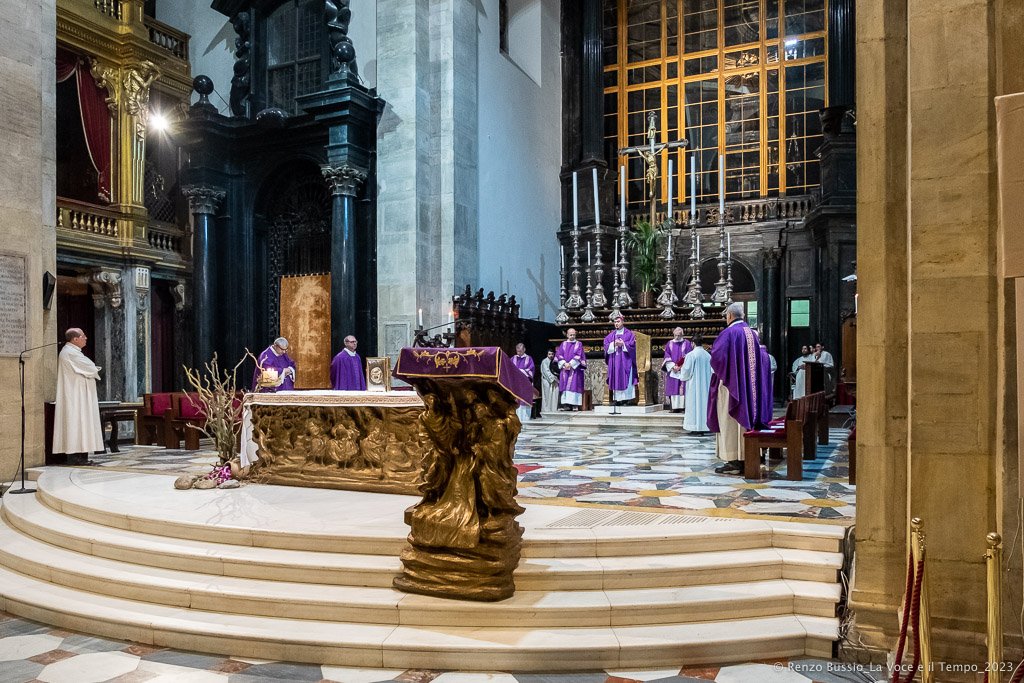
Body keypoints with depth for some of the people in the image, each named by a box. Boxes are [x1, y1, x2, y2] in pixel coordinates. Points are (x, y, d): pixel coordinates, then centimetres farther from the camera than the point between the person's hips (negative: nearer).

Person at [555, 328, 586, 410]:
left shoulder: (579, 344, 8)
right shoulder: (563, 344, 14)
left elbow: (578, 356, -4)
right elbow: (559, 354, 3)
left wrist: (571, 364, -13)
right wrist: (564, 363, -11)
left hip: (575, 368, -2)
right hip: (564, 368, 2)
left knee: (574, 385, -8)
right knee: (565, 385, -3)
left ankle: (575, 405, -11)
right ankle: (566, 405, -4)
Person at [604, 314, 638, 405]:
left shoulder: (629, 333, 5)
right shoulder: (611, 335, 15)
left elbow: (632, 344, -4)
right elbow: (606, 345, 6)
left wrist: (622, 344, -13)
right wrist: (614, 344, -10)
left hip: (625, 361, -3)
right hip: (614, 361, 3)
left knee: (626, 379, -8)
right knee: (616, 379, -1)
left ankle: (627, 398, -8)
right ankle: (617, 399, 0)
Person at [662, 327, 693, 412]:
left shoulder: (687, 343, 6)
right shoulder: (669, 344, 13)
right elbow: (667, 356, 6)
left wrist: (682, 366, -13)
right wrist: (673, 366, -9)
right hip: (672, 370, 2)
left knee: (684, 388, -8)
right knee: (673, 388, -2)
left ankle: (684, 406, -9)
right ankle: (675, 407, -1)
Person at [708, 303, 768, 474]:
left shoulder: (729, 333, -13)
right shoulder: (752, 333, 10)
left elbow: (717, 356, -20)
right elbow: (760, 359, 16)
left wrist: (718, 370, -1)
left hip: (730, 383, -7)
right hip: (749, 385, 7)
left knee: (730, 421, -3)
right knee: (745, 418, 11)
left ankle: (733, 461, -3)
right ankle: (745, 458, 13)